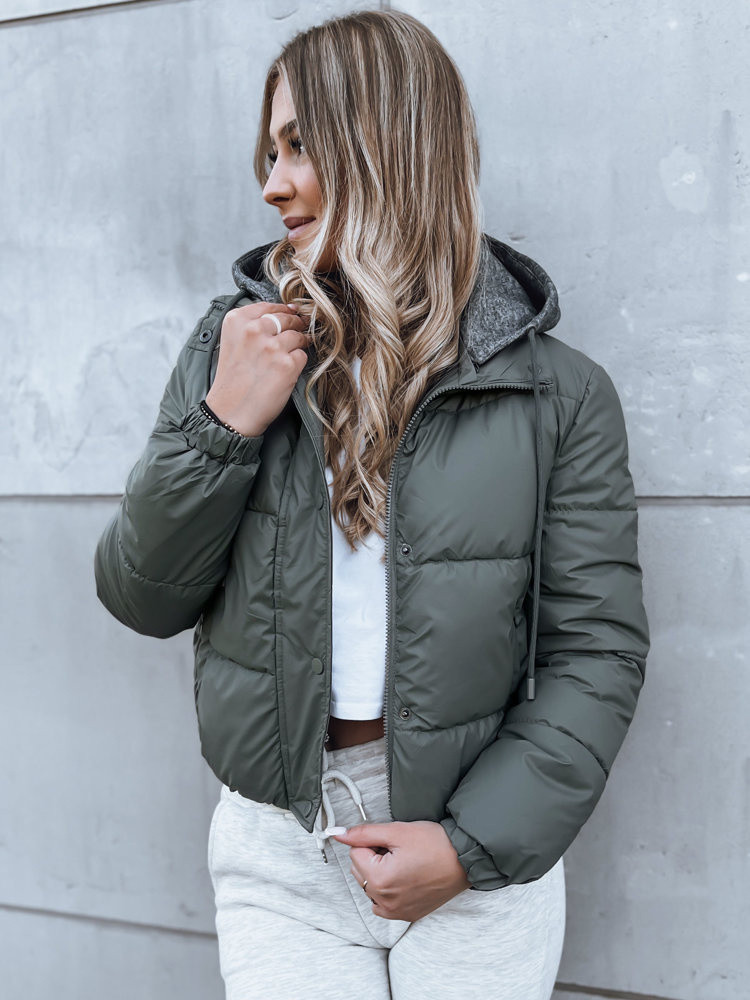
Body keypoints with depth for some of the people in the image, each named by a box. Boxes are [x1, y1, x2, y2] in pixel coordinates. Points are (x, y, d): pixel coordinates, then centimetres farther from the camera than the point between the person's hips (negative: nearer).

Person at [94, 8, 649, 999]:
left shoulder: (557, 393, -8)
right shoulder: (233, 347, -1)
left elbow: (598, 650, -7)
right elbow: (140, 601, -1)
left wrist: (477, 844, -14)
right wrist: (221, 426, -16)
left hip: (483, 857, -1)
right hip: (276, 853, 2)